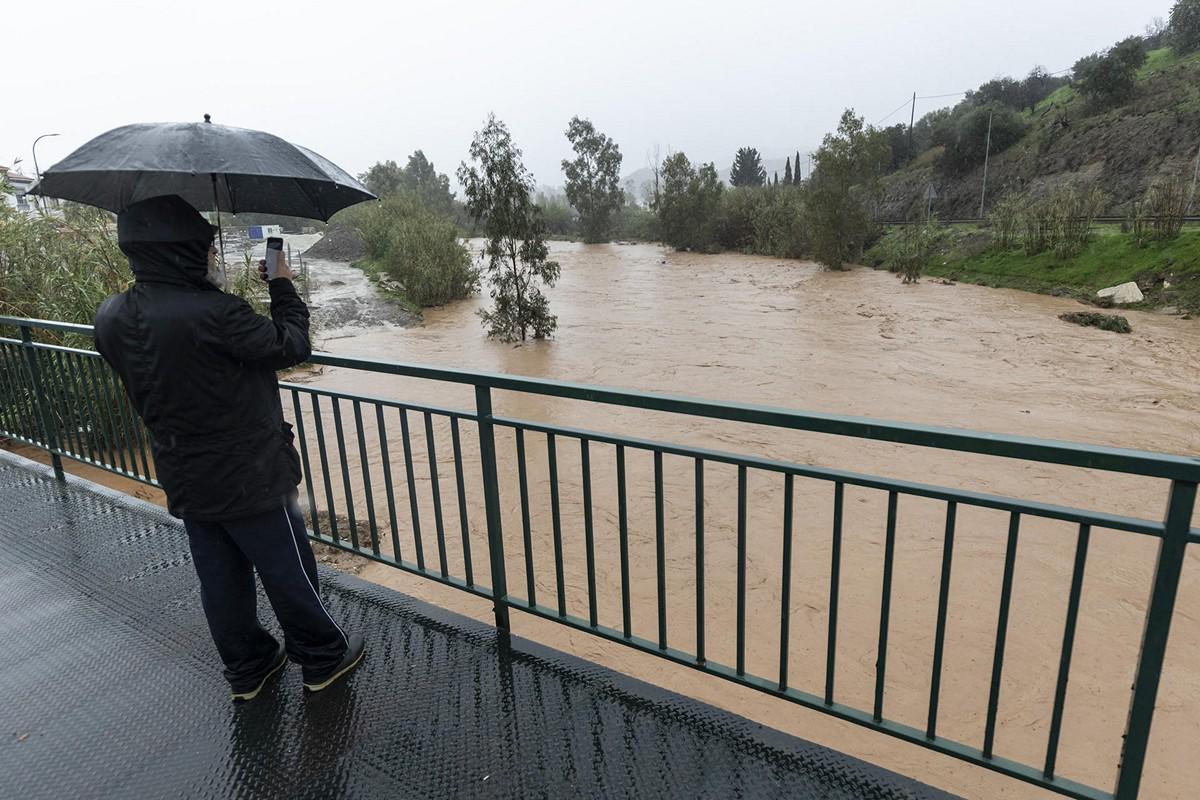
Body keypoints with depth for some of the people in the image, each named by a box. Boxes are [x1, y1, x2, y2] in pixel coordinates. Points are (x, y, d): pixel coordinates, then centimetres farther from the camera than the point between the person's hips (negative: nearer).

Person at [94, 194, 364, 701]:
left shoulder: (111, 318, -4)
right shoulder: (212, 314, -29)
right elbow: (291, 345, -16)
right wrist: (282, 287, -2)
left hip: (184, 483, 7)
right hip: (249, 480, -7)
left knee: (221, 582, 20)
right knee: (288, 573, 11)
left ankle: (247, 669, 38)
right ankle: (323, 659, 29)